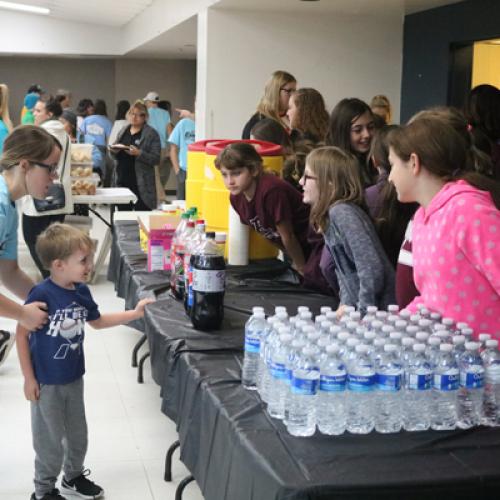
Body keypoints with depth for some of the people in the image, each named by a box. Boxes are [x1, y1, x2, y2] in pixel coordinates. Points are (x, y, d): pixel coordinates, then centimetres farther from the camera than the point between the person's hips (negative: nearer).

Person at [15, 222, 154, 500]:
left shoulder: (81, 292, -3)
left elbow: (97, 321, 15)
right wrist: (29, 378, -14)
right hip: (46, 381, -7)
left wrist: (134, 313, 7)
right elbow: (22, 335, -16)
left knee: (78, 433, 20)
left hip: (74, 377, 7)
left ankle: (73, 477, 43)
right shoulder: (41, 295, -24)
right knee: (50, 440, 7)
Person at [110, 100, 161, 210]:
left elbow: (155, 159, -10)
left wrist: (139, 153, -23)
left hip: (141, 184, -5)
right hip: (122, 180, 5)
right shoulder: (123, 131, 15)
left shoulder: (152, 134, -3)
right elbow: (115, 156, 22)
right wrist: (113, 151, -1)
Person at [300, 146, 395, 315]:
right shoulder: (328, 217, 9)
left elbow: (372, 268, -26)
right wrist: (346, 304, 4)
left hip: (379, 309, -8)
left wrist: (364, 312, -20)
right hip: (357, 307, 8)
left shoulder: (343, 213, -19)